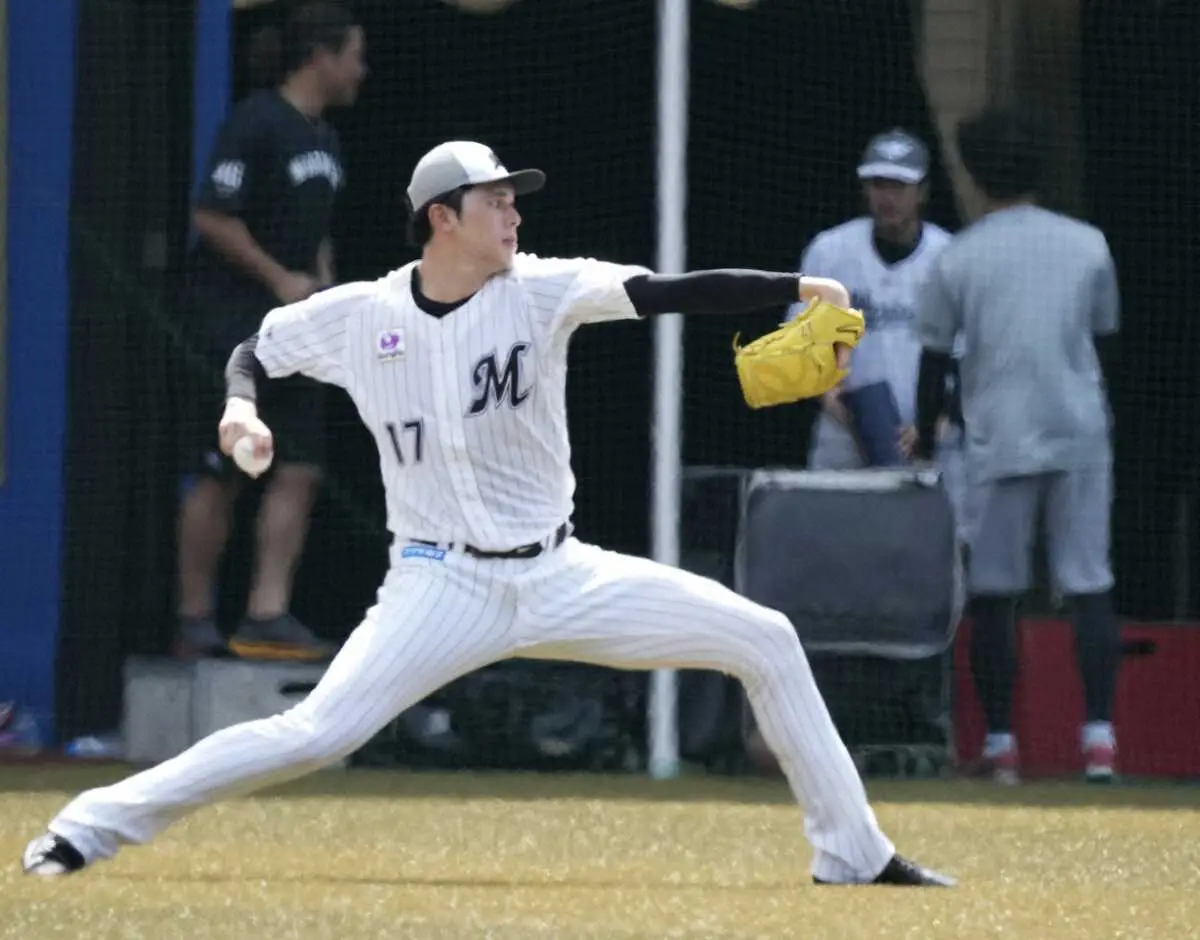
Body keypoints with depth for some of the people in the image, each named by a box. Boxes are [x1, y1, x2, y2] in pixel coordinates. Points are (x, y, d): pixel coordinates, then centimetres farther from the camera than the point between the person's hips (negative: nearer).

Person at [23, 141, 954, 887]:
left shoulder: (540, 291, -5)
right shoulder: (359, 315, -4)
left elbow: (668, 292, -16)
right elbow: (257, 348, 12)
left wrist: (797, 289, -27)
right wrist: (241, 405, -11)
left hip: (560, 578, 3)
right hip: (444, 584, -3)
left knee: (766, 641, -4)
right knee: (317, 733, -21)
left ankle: (854, 855, 7)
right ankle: (93, 826, -11)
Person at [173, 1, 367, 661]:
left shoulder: (323, 139, 16)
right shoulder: (257, 123, -12)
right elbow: (213, 216, -17)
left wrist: (323, 284, 10)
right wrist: (281, 280, -15)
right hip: (231, 320, -8)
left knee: (299, 470, -2)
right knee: (220, 475, -4)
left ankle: (268, 614, -5)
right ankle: (195, 620, 3)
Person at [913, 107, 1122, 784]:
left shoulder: (958, 259, -1)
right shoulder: (1088, 246, 3)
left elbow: (935, 358, 4)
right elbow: (1104, 336, 13)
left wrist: (926, 438, 17)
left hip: (999, 442, -1)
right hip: (1080, 435, 1)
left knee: (994, 594, 6)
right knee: (1091, 588, 3)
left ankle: (1001, 742, 5)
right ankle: (1100, 735, -7)